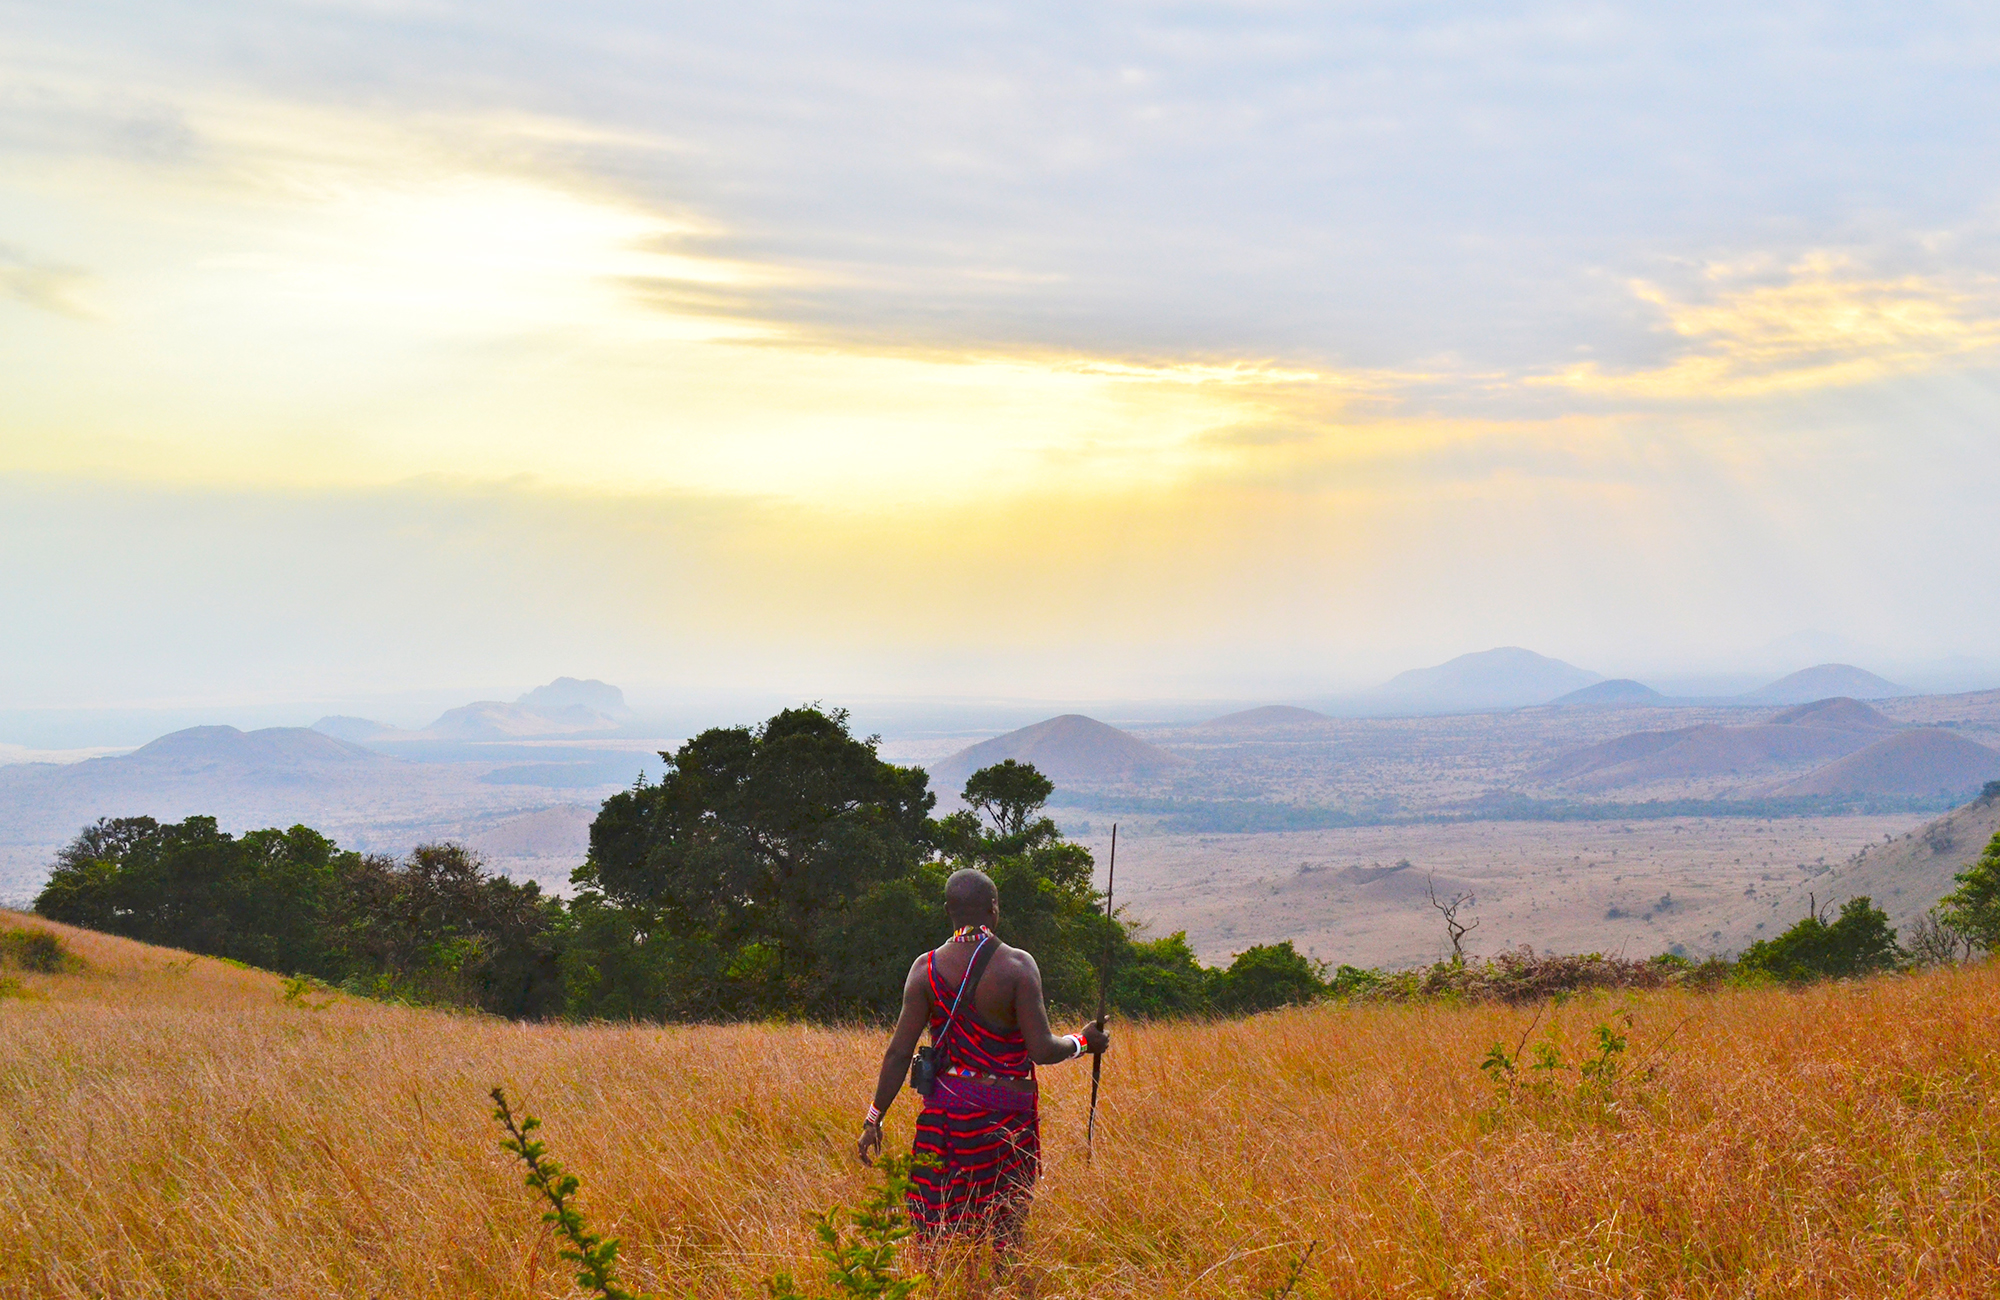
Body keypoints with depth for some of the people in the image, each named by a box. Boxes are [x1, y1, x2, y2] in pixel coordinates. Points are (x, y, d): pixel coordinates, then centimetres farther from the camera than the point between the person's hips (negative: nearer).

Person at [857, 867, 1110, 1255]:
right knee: (1004, 1234, 6)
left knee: (937, 1233, 7)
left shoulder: (926, 968, -2)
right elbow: (1042, 1050, -12)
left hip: (945, 1108, 2)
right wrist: (1082, 1042, 7)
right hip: (1007, 1115, -2)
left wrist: (874, 1120, 5)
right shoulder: (1017, 965, -9)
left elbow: (899, 1053, -2)